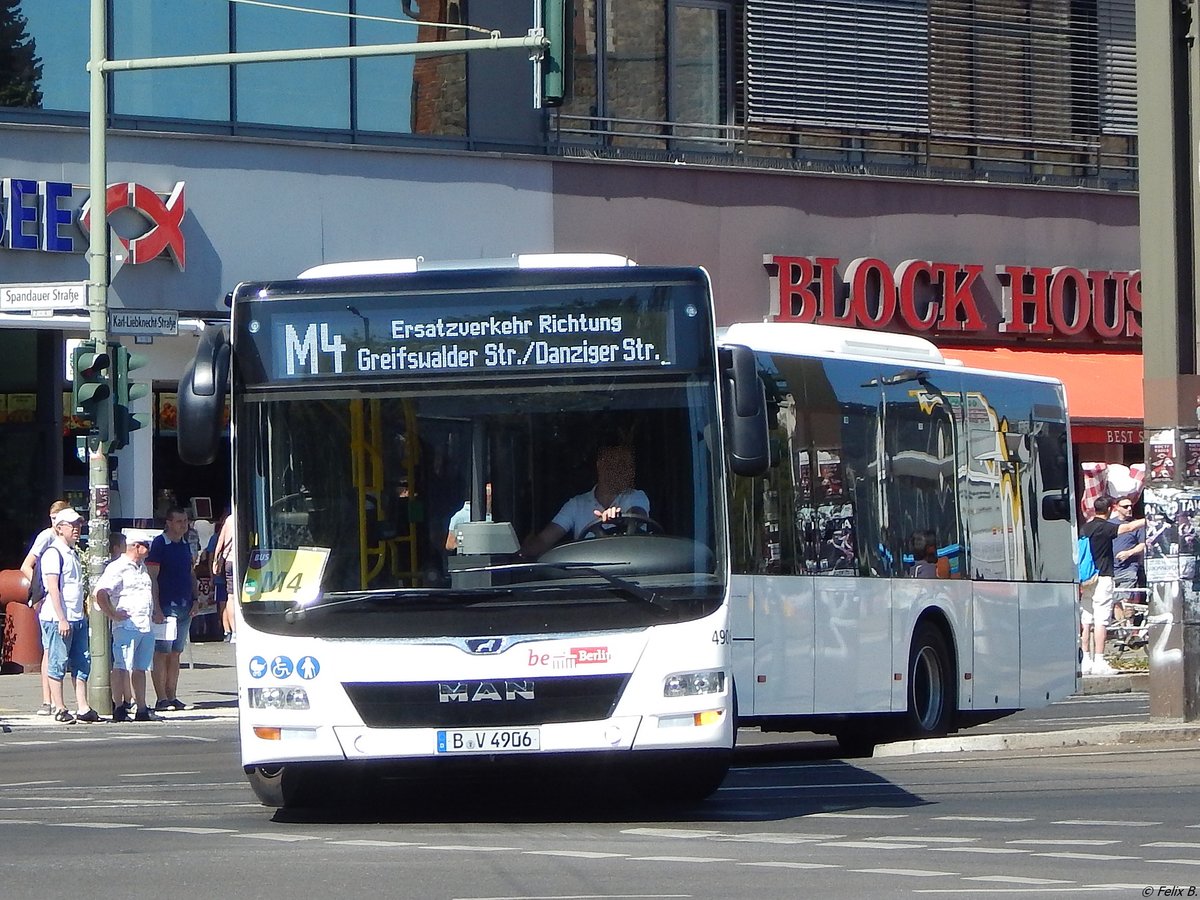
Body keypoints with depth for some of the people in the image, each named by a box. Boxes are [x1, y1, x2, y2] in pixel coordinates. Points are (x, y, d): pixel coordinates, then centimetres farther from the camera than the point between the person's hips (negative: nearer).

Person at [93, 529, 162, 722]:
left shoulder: (142, 567, 20)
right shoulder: (118, 568, -9)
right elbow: (100, 594, -18)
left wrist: (156, 612, 29)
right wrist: (113, 614, -17)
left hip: (146, 626, 9)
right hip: (127, 625, -9)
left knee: (141, 668, 11)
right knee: (122, 667, -8)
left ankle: (142, 710, 15)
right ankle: (119, 709, -8)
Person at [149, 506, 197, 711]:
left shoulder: (185, 544, 14)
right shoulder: (159, 544, -8)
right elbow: (152, 577, -11)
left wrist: (195, 599, 11)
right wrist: (156, 608, -16)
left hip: (185, 607, 7)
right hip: (166, 607, -7)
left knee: (175, 653, 10)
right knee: (161, 653, -5)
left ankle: (172, 697, 13)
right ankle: (162, 699, -5)